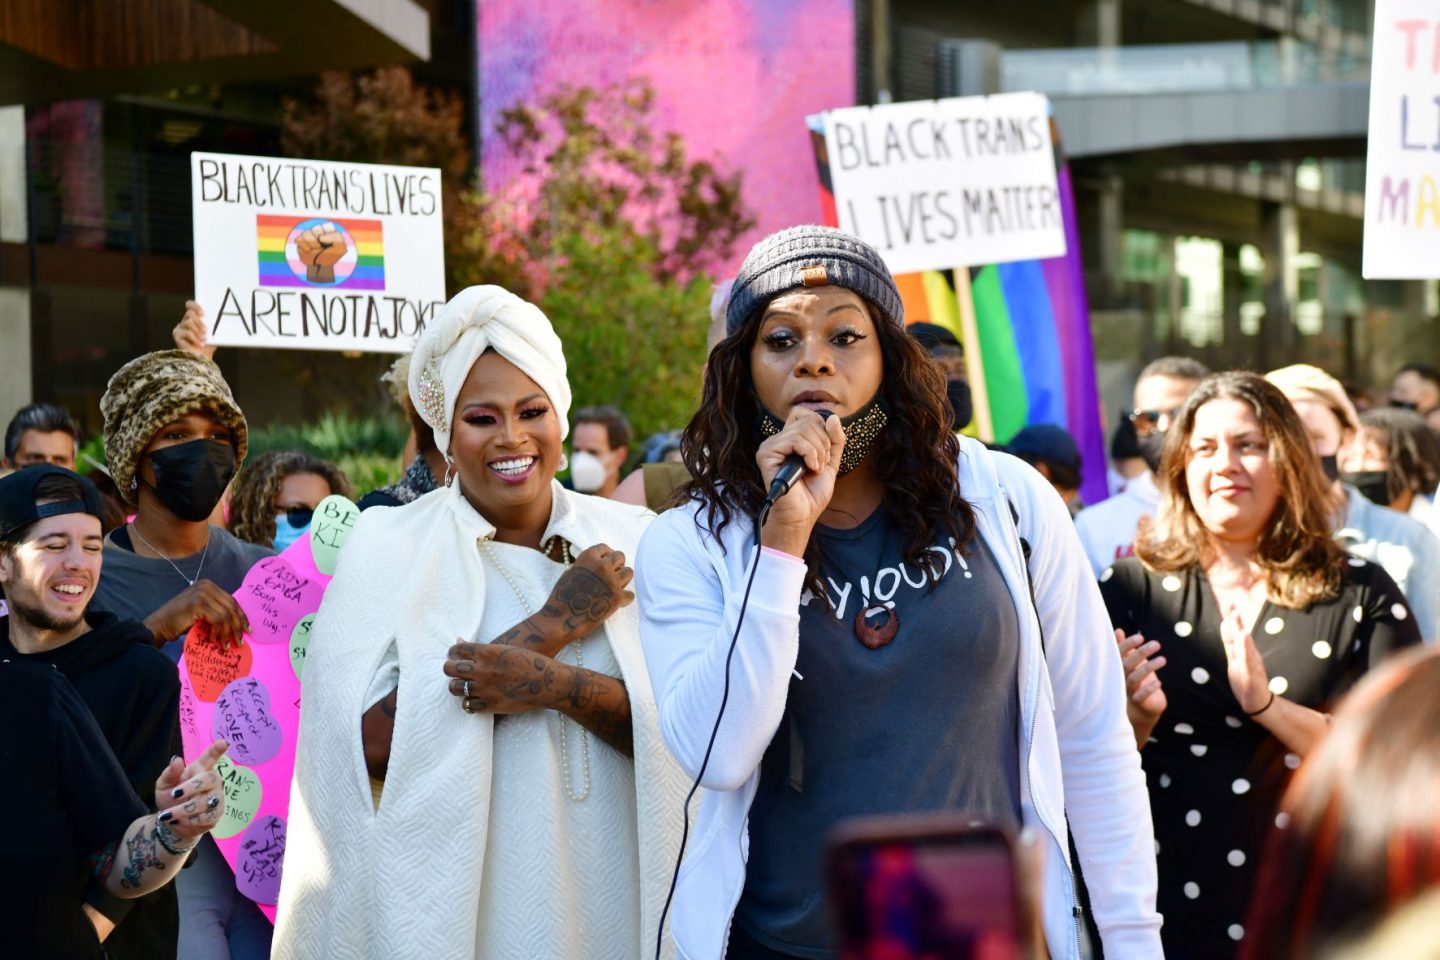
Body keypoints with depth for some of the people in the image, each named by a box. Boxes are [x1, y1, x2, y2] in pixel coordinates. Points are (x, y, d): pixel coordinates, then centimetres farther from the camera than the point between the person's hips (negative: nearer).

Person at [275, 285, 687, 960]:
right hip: (451, 899, -2)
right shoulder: (388, 546, -3)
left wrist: (556, 685, -22)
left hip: (609, 900, 2)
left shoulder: (630, 541, 2)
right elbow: (369, 741, -16)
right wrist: (553, 623, -14)